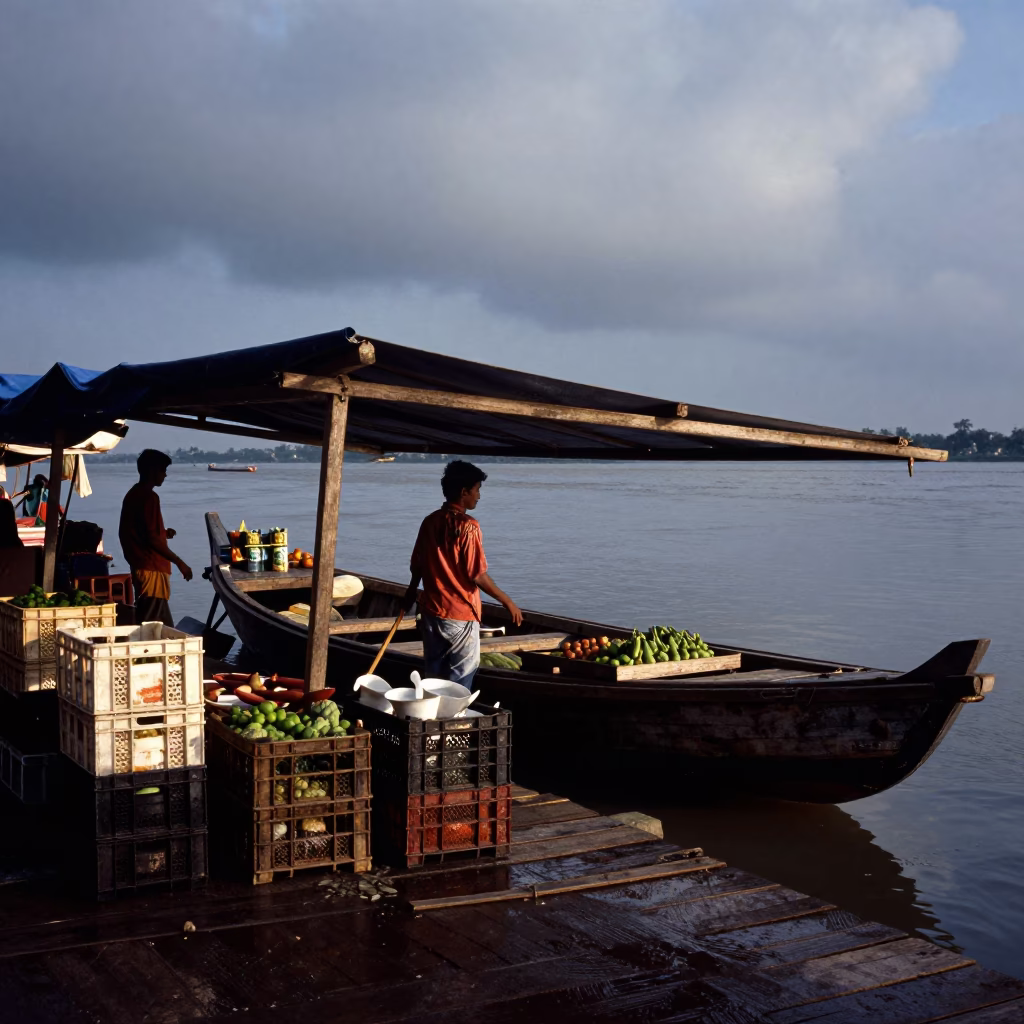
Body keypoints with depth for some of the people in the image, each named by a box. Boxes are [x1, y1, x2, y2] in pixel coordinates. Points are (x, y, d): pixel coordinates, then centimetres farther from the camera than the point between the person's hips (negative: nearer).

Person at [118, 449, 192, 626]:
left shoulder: (133, 495, 14)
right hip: (152, 569, -10)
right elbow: (152, 538, -19)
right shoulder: (149, 497, -15)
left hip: (139, 566, 10)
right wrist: (179, 563, -14)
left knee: (164, 625, 13)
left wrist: (163, 533, 14)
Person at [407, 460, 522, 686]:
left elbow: (417, 566, 10)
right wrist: (507, 601, -8)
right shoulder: (467, 526, -17)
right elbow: (477, 575, -19)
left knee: (434, 676, 17)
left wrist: (411, 594, 28)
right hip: (460, 616, -6)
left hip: (431, 613, 6)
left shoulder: (430, 522, 2)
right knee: (459, 682, 5)